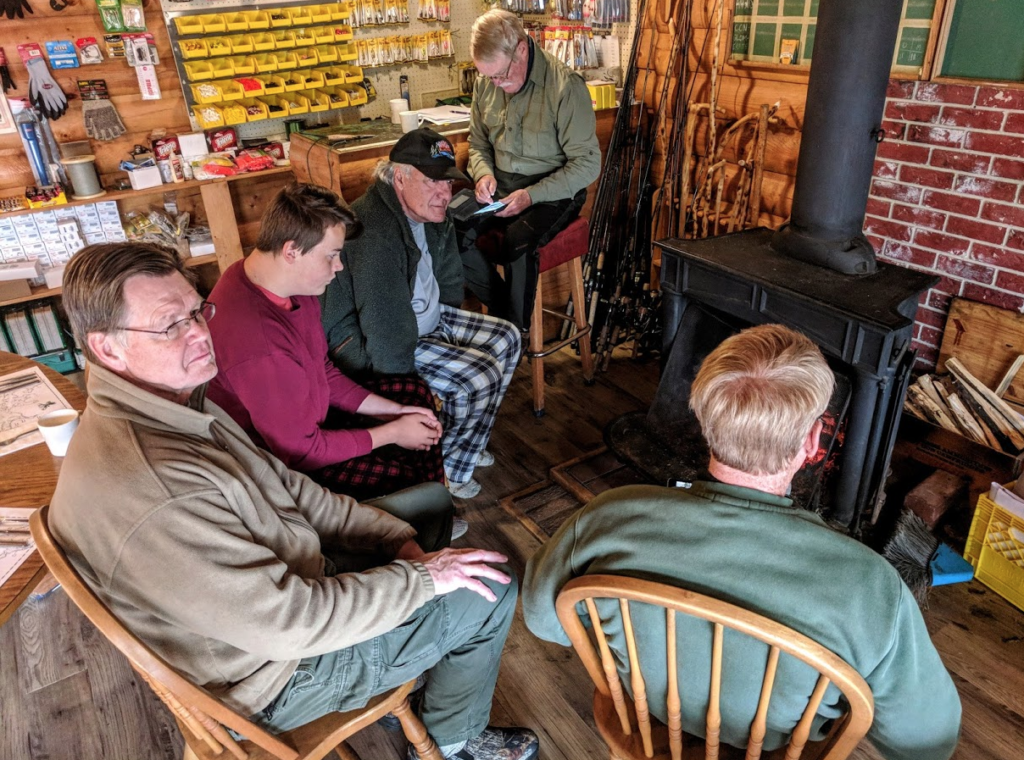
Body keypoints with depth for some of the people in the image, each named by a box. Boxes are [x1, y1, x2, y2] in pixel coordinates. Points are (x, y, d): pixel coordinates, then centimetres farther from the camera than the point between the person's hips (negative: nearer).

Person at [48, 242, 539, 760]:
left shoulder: (179, 405, -4)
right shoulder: (145, 490, -37)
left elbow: (288, 488, 3)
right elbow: (290, 624, -33)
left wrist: (400, 540, -3)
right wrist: (421, 576, -21)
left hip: (286, 576, 9)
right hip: (280, 671, -9)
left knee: (432, 499, 19)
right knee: (489, 592, -7)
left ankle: (411, 668, 32)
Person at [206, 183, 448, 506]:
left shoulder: (291, 284, -7)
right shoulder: (258, 346, -36)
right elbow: (301, 451, -26)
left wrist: (393, 410, -1)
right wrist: (391, 433, -16)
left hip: (305, 414, 10)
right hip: (283, 466, -9)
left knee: (414, 392, 12)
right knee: (407, 477, -20)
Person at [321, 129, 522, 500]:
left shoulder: (430, 213, -1)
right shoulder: (376, 232, -32)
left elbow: (450, 281, 15)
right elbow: (386, 330, -31)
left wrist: (455, 330, 13)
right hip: (370, 346, -10)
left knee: (506, 339, 6)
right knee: (482, 375, -20)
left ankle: (462, 440, 21)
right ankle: (446, 470, 5)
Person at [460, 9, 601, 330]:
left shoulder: (566, 86, -15)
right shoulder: (485, 84, 3)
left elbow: (588, 163, -14)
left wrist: (532, 195, -24)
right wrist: (483, 173, -7)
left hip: (553, 192, -5)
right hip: (499, 188, 6)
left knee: (518, 242, -35)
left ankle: (517, 332, -13)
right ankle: (499, 307, -2)